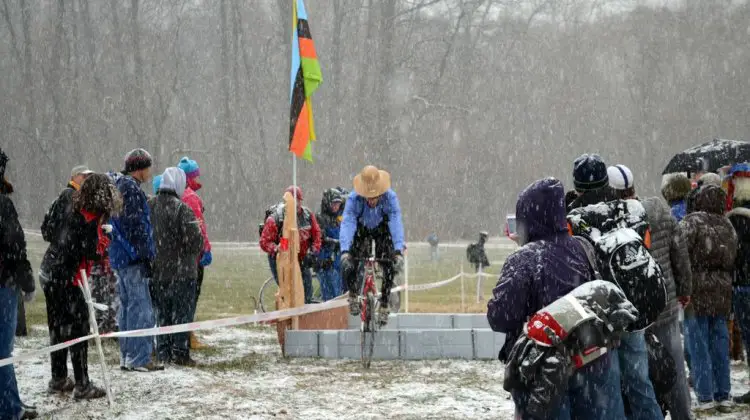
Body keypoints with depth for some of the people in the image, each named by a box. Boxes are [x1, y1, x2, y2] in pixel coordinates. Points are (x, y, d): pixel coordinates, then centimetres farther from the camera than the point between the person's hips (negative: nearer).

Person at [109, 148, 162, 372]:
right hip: (133, 258, -10)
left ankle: (126, 357, 19)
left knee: (127, 307, 14)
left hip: (119, 257, 10)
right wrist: (145, 257, -18)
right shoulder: (132, 189, -14)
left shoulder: (118, 186, 18)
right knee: (141, 308, -8)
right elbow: (136, 227, -19)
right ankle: (139, 358, -9)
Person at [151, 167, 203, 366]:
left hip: (157, 271, 5)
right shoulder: (182, 209, -16)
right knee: (182, 312, 3)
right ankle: (180, 353, 3)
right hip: (182, 271, -5)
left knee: (162, 312, 14)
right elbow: (195, 241, -18)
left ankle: (163, 353, 17)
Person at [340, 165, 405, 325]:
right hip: (361, 231, 0)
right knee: (347, 264, -18)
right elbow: (347, 223, -43)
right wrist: (345, 251, -58)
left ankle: (384, 306, 1)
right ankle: (353, 296, 9)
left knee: (390, 266, -16)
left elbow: (396, 223, -42)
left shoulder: (390, 197, -35)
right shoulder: (354, 198, -35)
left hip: (382, 230, 0)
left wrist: (399, 252, -55)